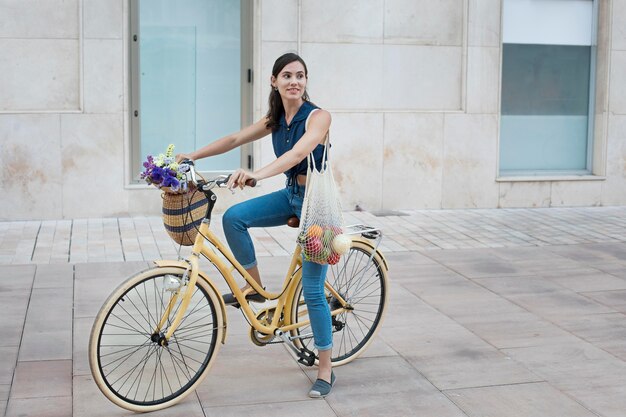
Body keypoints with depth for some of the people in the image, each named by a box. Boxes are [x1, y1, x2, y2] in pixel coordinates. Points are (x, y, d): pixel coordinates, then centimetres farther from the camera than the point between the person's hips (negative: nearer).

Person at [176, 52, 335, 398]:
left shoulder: (318, 116, -18)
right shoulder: (275, 120, 3)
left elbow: (299, 152, -35)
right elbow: (235, 139, 6)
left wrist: (258, 174, -50)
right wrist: (192, 156, -3)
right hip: (291, 195, 6)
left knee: (312, 289, -4)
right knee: (233, 217, -16)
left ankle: (326, 369, 10)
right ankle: (254, 285, 5)